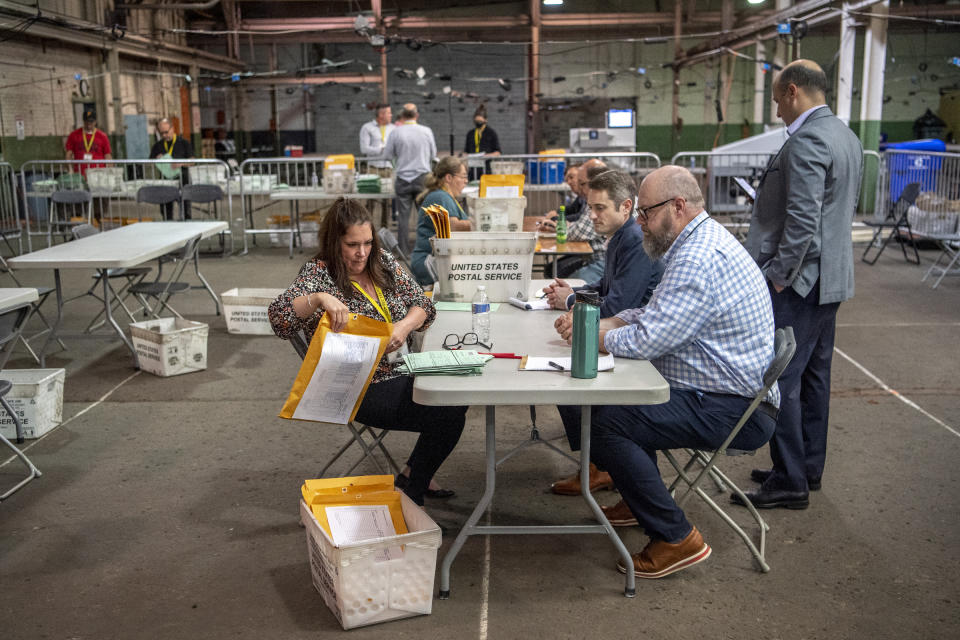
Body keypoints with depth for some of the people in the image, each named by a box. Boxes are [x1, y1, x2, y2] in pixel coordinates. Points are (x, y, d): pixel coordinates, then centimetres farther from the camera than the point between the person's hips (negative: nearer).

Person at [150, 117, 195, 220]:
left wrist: (181, 163, -21)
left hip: (182, 178, -3)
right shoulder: (157, 146, 12)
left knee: (185, 208, -4)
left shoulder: (183, 143, 3)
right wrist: (156, 160, -8)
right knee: (166, 210, 5)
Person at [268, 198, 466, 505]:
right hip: (363, 390, -7)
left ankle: (414, 474, 13)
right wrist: (319, 298, -41)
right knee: (447, 416, -17)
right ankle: (409, 492, 5)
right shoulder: (319, 273, -11)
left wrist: (405, 326, -14)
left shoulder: (383, 261, 8)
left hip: (401, 371, 7)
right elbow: (278, 318, -24)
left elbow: (422, 304, 8)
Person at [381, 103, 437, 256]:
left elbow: (387, 155, 2)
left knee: (403, 216, 4)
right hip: (423, 177, 1)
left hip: (403, 178, 0)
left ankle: (404, 251, 4)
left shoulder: (396, 132, -4)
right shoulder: (427, 131, -1)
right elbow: (433, 154, 9)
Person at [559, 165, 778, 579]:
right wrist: (599, 323, 4)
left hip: (735, 411, -11)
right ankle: (641, 501, 34)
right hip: (732, 394, 11)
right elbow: (654, 315, 20)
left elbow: (645, 340, -27)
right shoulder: (700, 242, 13)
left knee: (605, 422, -19)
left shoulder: (699, 260, -23)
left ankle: (677, 538, -8)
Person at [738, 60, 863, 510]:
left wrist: (778, 276, -17)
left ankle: (790, 482, 3)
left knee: (780, 380, -4)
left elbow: (802, 219, -24)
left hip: (799, 280, -10)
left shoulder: (806, 141, -17)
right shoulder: (846, 136, 15)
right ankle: (809, 468, 28)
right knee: (813, 375, 16)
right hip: (831, 275, 11)